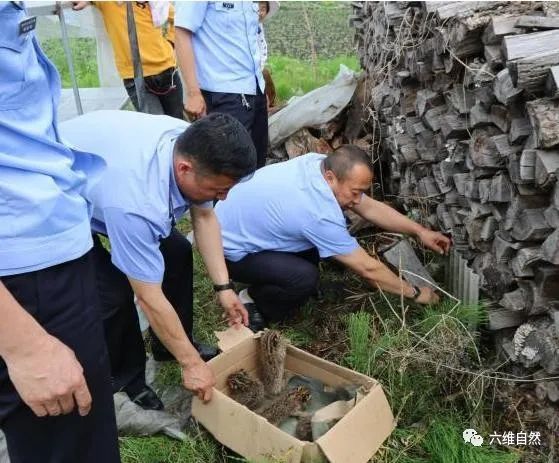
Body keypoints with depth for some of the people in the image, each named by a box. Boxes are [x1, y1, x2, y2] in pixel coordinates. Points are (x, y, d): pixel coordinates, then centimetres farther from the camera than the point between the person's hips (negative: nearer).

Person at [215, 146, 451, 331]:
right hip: (230, 249, -9)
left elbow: (371, 207, 2)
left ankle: (264, 286, 17)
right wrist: (415, 293, -11)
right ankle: (251, 304, 0)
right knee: (305, 278, -28)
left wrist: (420, 231, 1)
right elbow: (368, 269, -24)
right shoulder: (319, 213, -34)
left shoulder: (322, 163, -11)